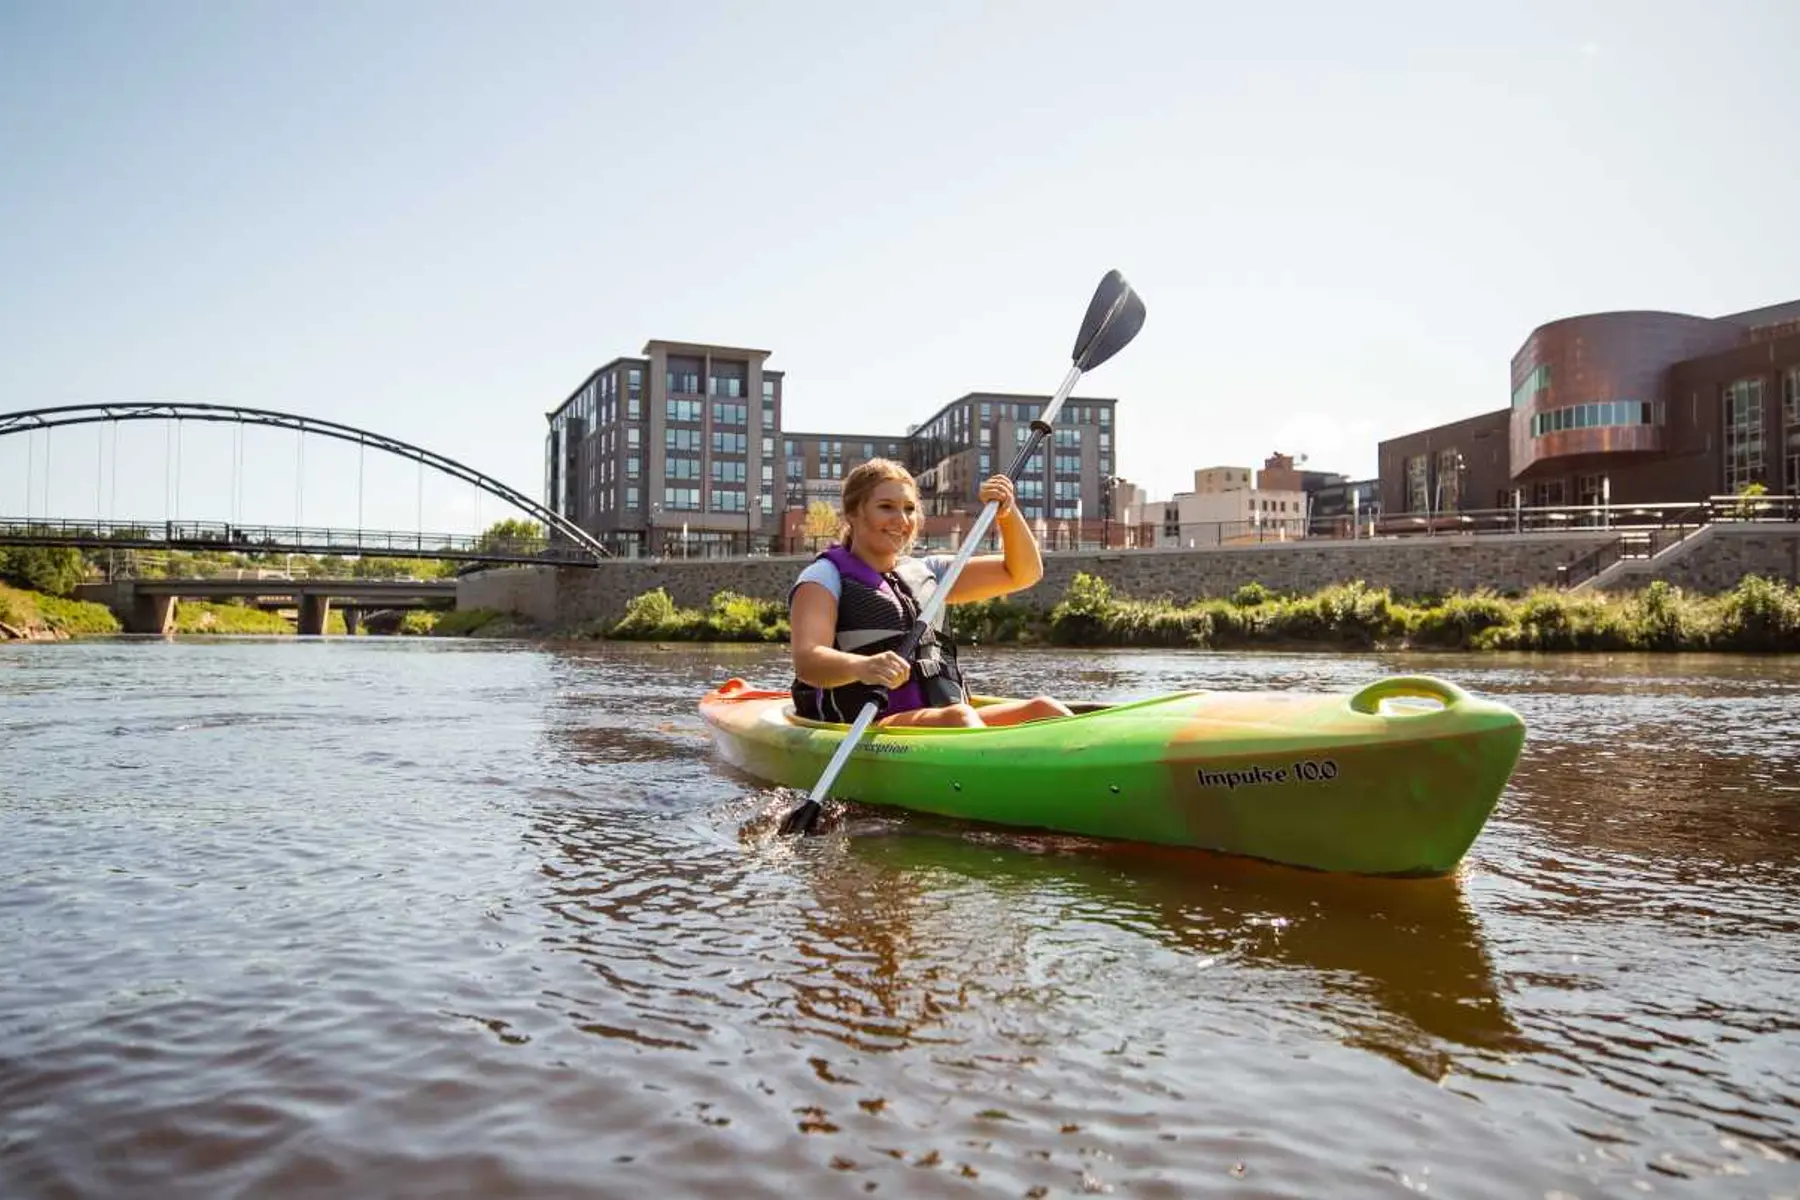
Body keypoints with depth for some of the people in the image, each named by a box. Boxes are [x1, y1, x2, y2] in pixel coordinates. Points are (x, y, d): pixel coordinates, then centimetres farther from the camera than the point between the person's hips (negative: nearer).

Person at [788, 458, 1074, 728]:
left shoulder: (926, 572, 23)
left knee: (1041, 710, -18)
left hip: (945, 727, 6)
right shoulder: (824, 577, 3)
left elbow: (1022, 573, 24)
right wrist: (861, 667, -37)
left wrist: (1008, 513, 7)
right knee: (958, 717, -34)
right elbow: (807, 661, -16)